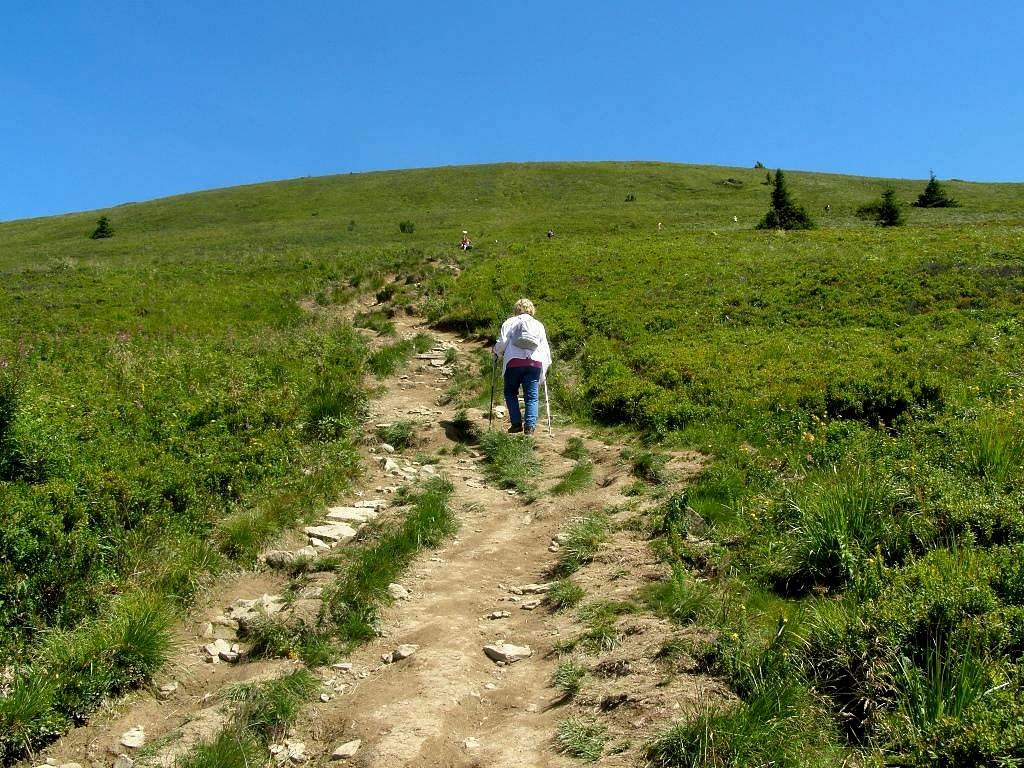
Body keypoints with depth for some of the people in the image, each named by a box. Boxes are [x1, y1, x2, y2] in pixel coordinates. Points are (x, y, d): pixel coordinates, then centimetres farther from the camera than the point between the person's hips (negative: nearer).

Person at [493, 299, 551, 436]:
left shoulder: (510, 322, 12)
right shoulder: (539, 325, 20)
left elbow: (502, 341, 0)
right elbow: (545, 346, 15)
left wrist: (497, 353, 19)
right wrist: (546, 365, 22)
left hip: (514, 361, -2)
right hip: (535, 363, 2)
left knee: (510, 393, 13)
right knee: (532, 396, 4)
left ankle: (516, 423, 5)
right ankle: (530, 426, -7)